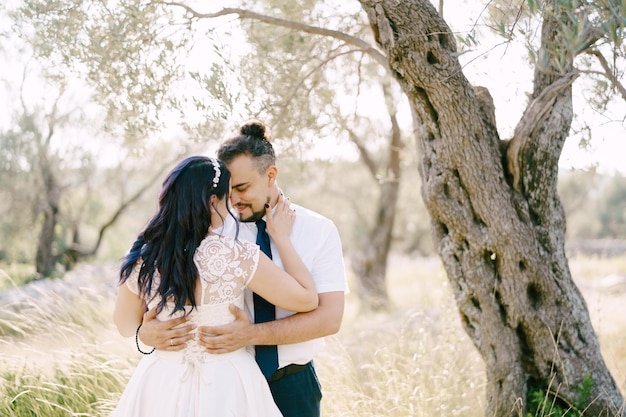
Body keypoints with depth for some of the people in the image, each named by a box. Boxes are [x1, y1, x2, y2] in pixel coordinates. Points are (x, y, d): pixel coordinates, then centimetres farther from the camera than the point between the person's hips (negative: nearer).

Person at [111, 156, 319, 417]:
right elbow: (307, 299, -11)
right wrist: (281, 237, -3)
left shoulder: (143, 259, -9)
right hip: (225, 386, -3)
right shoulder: (235, 256, -20)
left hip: (162, 384, 3)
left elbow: (126, 326, 7)